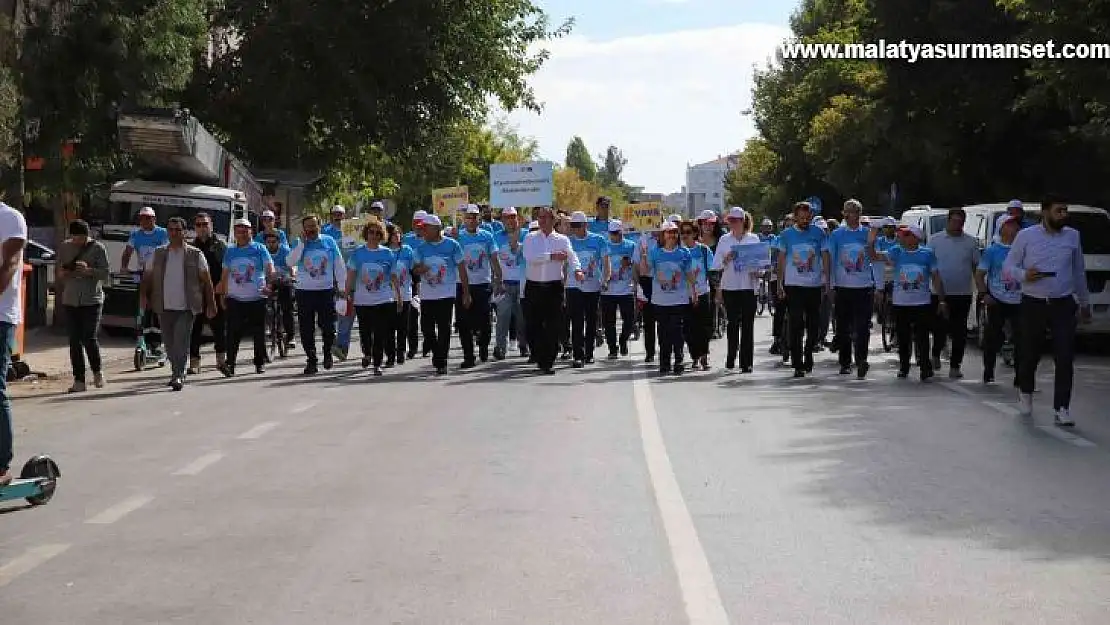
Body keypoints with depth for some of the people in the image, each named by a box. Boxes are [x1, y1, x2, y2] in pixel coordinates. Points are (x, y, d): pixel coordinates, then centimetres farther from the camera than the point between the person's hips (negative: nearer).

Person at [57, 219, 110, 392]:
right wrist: (62, 273, -7)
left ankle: (97, 371, 14)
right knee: (74, 341, 2)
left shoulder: (98, 248, -3)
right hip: (70, 300, 4)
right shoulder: (64, 248, 9)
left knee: (89, 338, -11)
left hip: (92, 300, -4)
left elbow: (106, 273, -5)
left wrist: (89, 271, -21)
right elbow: (59, 272, 17)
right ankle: (79, 381, 7)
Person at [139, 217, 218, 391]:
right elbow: (147, 276, 12)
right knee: (170, 344, 9)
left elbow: (206, 280, 4)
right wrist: (143, 294, -5)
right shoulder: (158, 254, 10)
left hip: (186, 307, -3)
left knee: (181, 342, -14)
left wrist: (211, 304, 0)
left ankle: (178, 376, -13)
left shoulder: (195, 255, 2)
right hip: (165, 307, 3)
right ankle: (176, 373, 24)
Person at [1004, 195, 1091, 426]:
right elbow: (1010, 264, 3)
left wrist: (1084, 303, 20)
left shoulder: (1073, 236, 7)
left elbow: (1079, 271, 16)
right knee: (1030, 353, 9)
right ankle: (1025, 392, 37)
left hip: (1063, 304, 1)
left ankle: (1061, 408, -6)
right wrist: (1023, 275, -19)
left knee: (1065, 357, -8)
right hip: (1033, 304, -1)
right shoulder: (1026, 236, -1)